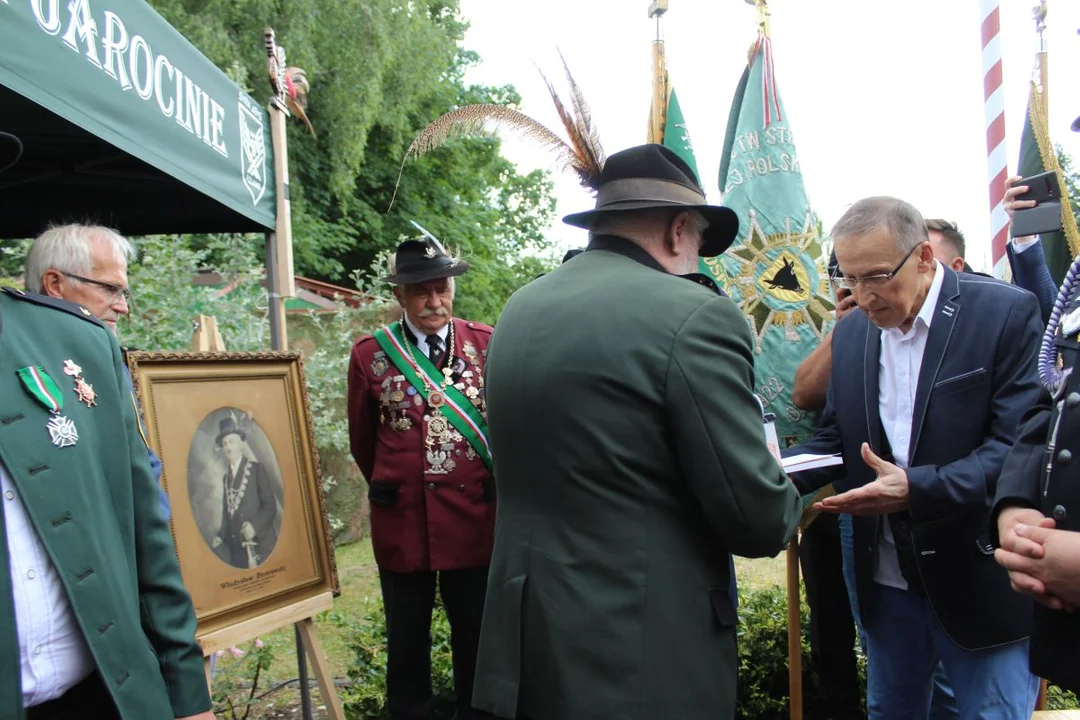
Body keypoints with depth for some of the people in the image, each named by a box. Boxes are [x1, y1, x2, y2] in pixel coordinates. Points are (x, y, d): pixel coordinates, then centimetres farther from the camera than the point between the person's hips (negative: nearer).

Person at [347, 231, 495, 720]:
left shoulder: (488, 345, -2)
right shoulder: (369, 355, -2)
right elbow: (362, 441, 11)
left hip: (475, 519, 0)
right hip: (402, 523, 0)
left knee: (477, 640, 12)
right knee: (407, 644, 14)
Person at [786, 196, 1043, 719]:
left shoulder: (1006, 314, -12)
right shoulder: (851, 332, 4)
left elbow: (1020, 444, -18)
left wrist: (916, 489, -30)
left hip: (980, 583, -5)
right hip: (886, 582, 5)